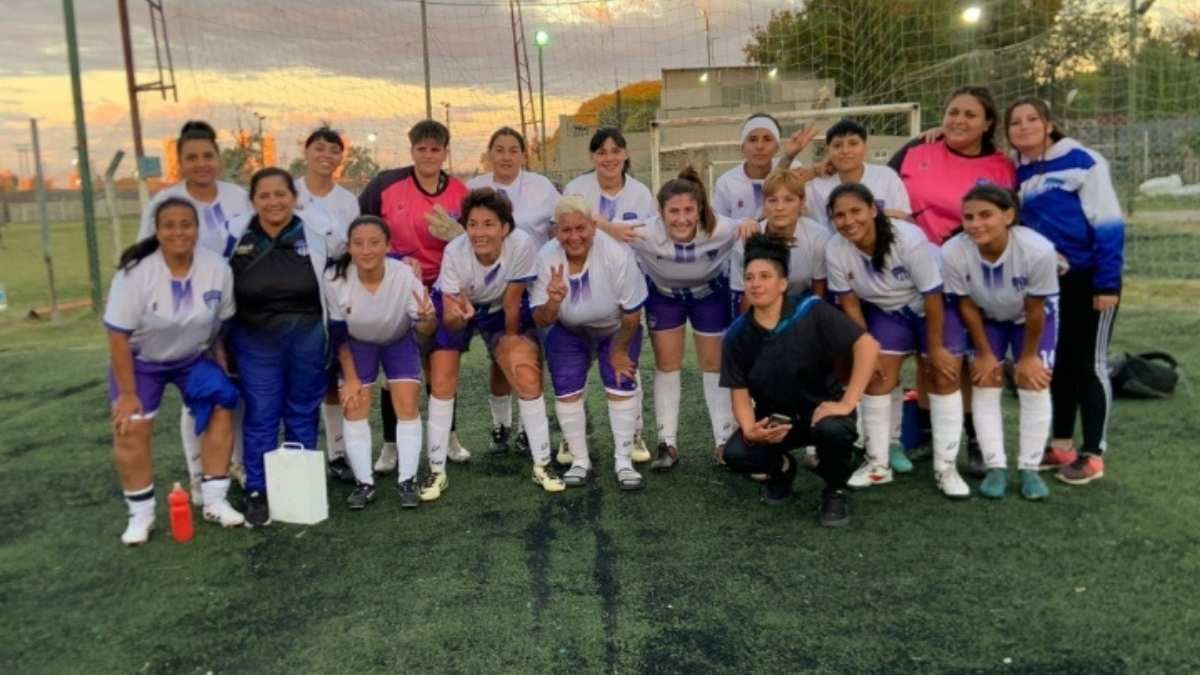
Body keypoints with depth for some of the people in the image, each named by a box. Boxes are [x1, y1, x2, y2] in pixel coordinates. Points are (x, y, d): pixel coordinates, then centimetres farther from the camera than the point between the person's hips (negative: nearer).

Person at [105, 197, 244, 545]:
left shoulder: (217, 268, -19)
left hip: (195, 357, 3)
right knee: (131, 430, -8)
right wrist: (127, 394, -19)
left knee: (221, 411, -7)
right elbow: (118, 335, -21)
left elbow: (223, 325, -6)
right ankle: (141, 515, 8)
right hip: (141, 360, -2)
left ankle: (214, 502, 6)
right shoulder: (135, 272, -27)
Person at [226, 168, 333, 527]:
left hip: (307, 338, 0)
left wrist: (332, 341, 3)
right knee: (260, 416, 2)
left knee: (302, 414, 11)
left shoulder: (315, 238, -2)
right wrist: (223, 347, 2)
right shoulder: (237, 242, -1)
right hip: (255, 342, 0)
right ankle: (257, 493, 14)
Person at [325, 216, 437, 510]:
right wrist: (350, 377, -12)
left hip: (399, 341, -1)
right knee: (354, 406, -8)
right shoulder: (335, 279, -30)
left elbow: (424, 329, -25)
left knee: (407, 404, -11)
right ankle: (364, 482, 5)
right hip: (358, 344, 1)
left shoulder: (405, 275, -34)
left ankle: (407, 481, 0)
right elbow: (337, 334, -14)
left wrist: (427, 318, -48)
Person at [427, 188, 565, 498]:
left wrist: (512, 342, -8)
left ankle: (542, 465, 4)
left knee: (528, 377, -13)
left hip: (500, 310, 0)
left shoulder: (522, 245, -33)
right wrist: (460, 314, -50)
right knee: (442, 383, -8)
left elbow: (512, 302, -18)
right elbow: (450, 321, -28)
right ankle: (436, 471, 8)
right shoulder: (455, 252, -32)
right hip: (455, 309, 0)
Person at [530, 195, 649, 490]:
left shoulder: (617, 253, -33)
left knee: (621, 384, -13)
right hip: (568, 332, 2)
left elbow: (632, 313, -21)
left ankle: (624, 461, 1)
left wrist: (619, 352, -10)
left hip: (616, 329, -2)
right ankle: (580, 461, 10)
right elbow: (541, 321, -20)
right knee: (566, 389, -7)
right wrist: (553, 302, -42)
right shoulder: (545, 258, -25)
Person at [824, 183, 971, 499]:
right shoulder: (835, 250, -24)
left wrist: (935, 348, -15)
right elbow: (850, 303, -10)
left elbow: (932, 297, -24)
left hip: (934, 306, -3)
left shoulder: (909, 239, -35)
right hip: (886, 311, 3)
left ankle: (946, 467, 4)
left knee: (944, 378, -5)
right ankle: (878, 464, 8)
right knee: (877, 377, -5)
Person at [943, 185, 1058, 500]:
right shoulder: (952, 253, -36)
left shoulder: (1038, 250, -40)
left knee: (1033, 383, -7)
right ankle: (996, 467, 4)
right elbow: (967, 306, -18)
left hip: (1033, 314, -1)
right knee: (985, 381, -5)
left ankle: (1029, 469, 4)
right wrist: (984, 352, -8)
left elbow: (1034, 309, -23)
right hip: (986, 317, 1)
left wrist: (1028, 356, -11)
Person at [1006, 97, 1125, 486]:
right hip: (1046, 282, 6)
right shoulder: (1018, 174, 6)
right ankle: (1062, 445, 23)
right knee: (1057, 364, 12)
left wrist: (1107, 282, -16)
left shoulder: (1081, 161, -11)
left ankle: (1093, 454, 10)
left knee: (1088, 364, 0)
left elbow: (1108, 223, -13)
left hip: (1088, 278, -6)